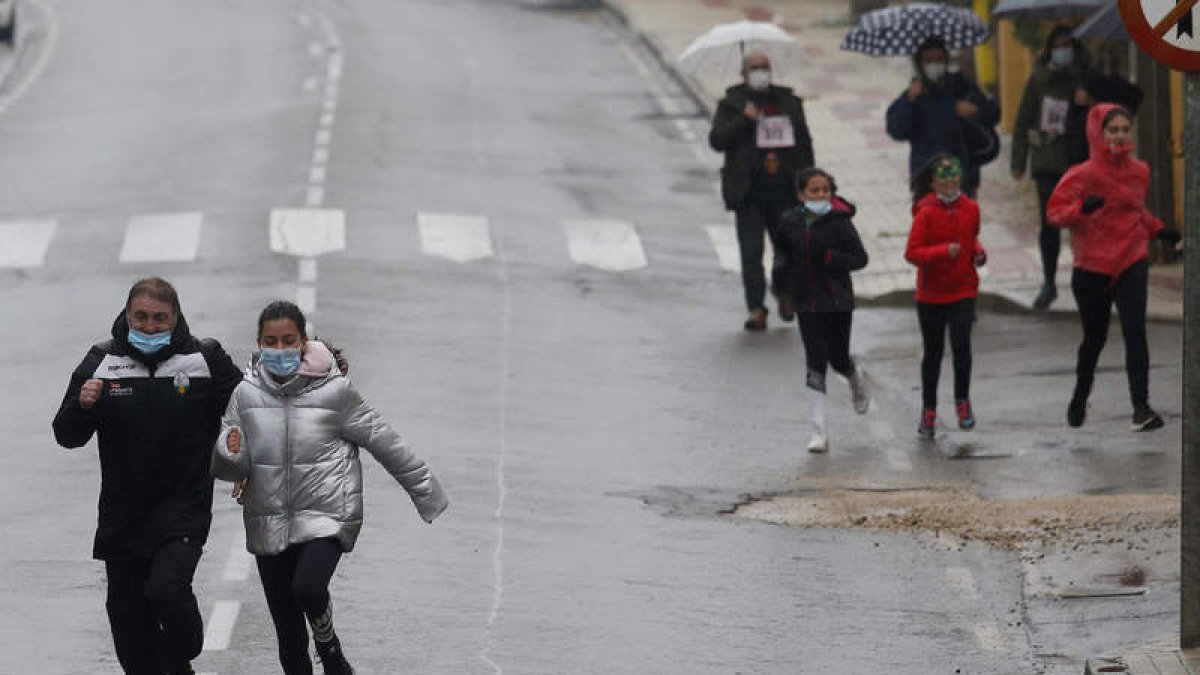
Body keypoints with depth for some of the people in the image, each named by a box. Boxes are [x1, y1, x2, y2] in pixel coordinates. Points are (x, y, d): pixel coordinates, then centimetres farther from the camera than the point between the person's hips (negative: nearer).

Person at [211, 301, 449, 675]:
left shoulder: (334, 390, -7)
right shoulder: (247, 394, 0)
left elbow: (385, 443, 2)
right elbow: (227, 469, 4)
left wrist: (427, 493, 8)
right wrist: (229, 453, -21)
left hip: (327, 517, -3)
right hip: (270, 524, 3)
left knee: (308, 587, -29)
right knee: (290, 643, 6)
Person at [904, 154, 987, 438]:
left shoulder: (970, 209, 0)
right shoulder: (926, 212, -13)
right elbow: (912, 253, -17)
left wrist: (978, 252, -1)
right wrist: (944, 251, -29)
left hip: (963, 290, 2)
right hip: (931, 294, -2)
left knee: (961, 345, -15)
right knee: (933, 352, 10)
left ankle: (962, 400, 7)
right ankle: (928, 410, 27)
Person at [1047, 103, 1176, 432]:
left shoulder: (1140, 172, 5)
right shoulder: (1083, 175, -10)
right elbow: (1054, 212, -14)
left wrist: (1159, 230, 11)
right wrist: (1082, 208, -30)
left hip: (1132, 263, 2)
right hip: (1092, 268, -2)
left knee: (1135, 331, -15)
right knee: (1094, 338, 12)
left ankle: (1141, 407, -18)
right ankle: (1079, 401, 37)